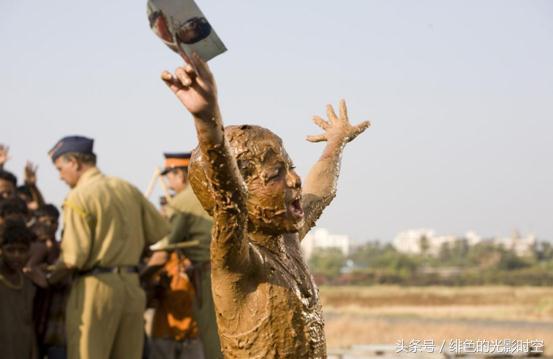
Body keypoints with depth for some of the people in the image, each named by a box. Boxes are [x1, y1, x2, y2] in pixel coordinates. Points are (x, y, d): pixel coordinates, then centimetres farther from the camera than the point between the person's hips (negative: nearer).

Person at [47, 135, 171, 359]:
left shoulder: (79, 196, -11)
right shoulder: (128, 189, 9)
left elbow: (74, 257, -17)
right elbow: (161, 231, 10)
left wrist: (50, 278, -1)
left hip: (96, 287, -6)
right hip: (132, 284, 6)